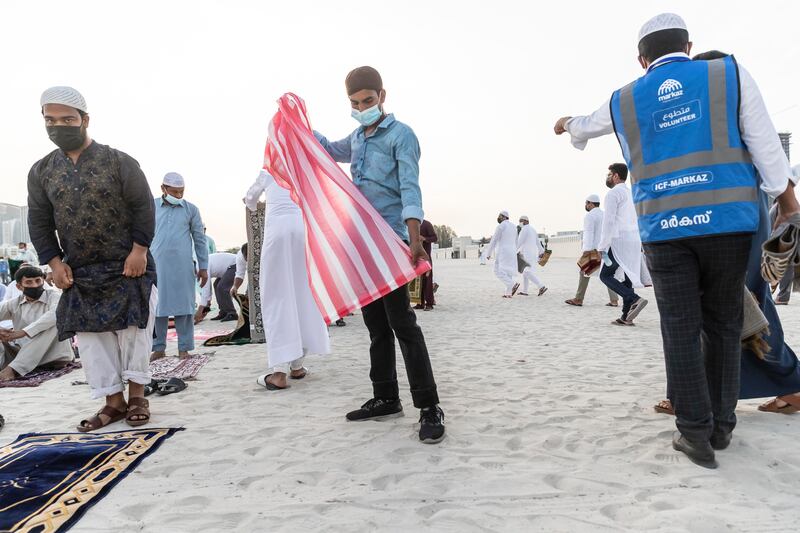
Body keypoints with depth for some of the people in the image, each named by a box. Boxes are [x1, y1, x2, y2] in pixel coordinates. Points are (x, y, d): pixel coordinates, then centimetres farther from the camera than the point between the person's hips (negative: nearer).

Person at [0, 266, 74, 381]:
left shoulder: (53, 297, -3)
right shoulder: (14, 304, 10)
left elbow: (55, 314, -26)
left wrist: (23, 332, -36)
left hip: (53, 355, -3)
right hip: (24, 354, 4)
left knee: (54, 323, -29)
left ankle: (13, 368, -34)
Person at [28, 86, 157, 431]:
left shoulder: (119, 162, -7)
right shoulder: (41, 172, 4)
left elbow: (143, 208, -7)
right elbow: (39, 223, 8)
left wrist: (139, 250, -13)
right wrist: (55, 263, -1)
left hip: (128, 267, -4)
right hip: (79, 273, 4)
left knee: (133, 330, -1)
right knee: (90, 336, 4)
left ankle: (137, 395, 13)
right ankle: (114, 401, 14)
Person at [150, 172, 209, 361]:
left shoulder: (191, 209, 6)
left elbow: (200, 239, 9)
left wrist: (203, 267, 6)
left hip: (183, 265, -1)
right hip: (156, 265, 1)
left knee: (183, 305, 1)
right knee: (157, 306, 4)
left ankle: (184, 348, 9)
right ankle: (158, 348, 14)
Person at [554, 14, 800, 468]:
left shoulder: (624, 101, 12)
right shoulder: (731, 73, 7)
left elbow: (587, 126, 32)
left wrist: (568, 124, 54)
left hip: (665, 228, 1)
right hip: (728, 221, 0)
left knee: (681, 330, 3)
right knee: (723, 324, 9)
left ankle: (696, 431, 5)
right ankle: (722, 425, 19)